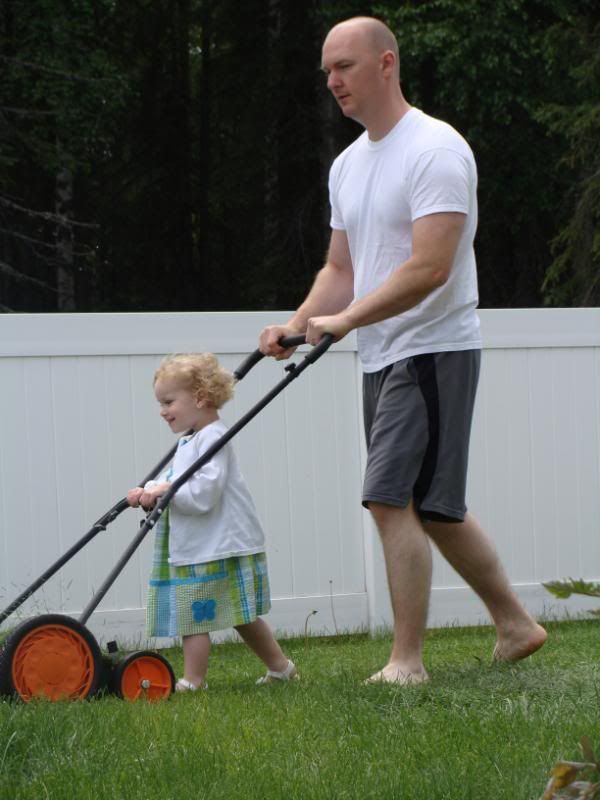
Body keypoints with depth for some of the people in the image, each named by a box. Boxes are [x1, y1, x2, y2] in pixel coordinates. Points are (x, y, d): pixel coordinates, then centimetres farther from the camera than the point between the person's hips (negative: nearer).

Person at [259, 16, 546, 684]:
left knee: (392, 498, -15)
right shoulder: (348, 165, 15)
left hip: (432, 350, -9)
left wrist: (346, 319, -28)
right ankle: (514, 624, 27)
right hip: (382, 357, 9)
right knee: (432, 505, 15)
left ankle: (407, 661, -12)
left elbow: (430, 267, -23)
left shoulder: (435, 149, -14)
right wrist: (298, 323, -1)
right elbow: (341, 269, 17)